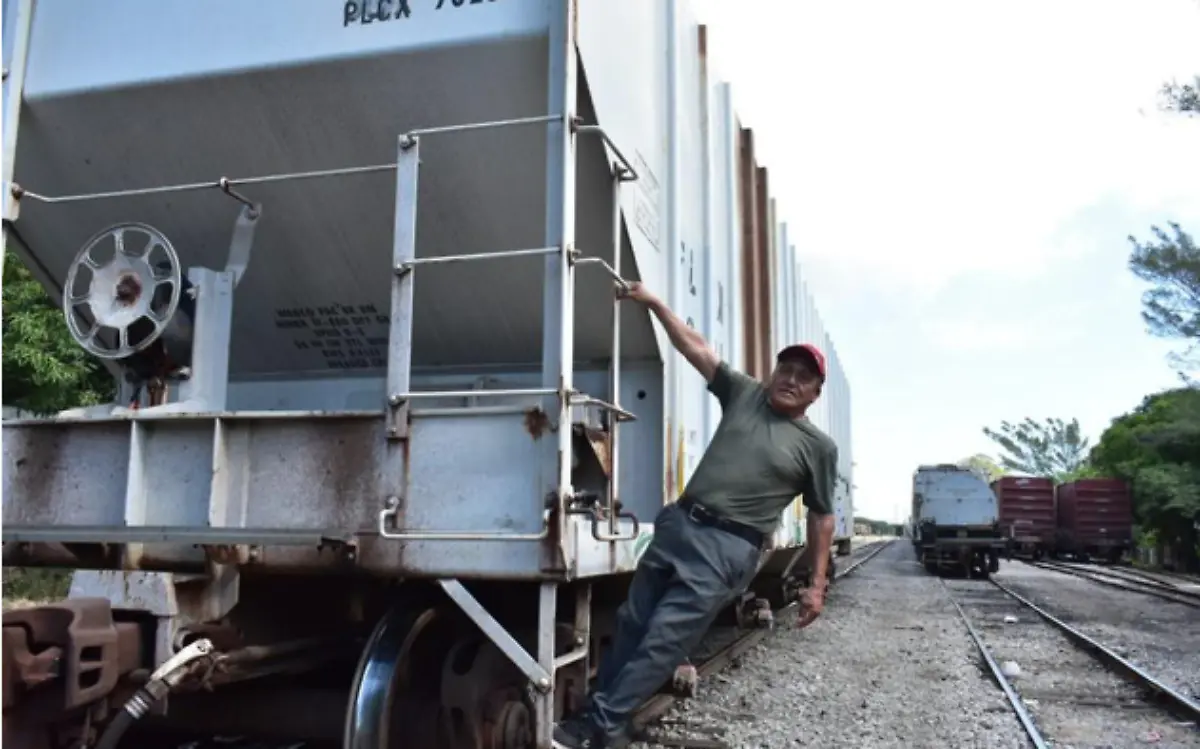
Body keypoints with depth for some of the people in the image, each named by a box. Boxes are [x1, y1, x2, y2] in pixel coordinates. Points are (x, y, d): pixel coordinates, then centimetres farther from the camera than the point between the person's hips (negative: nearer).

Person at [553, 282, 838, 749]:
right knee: (633, 624, 7)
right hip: (679, 525, 5)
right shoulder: (744, 394, 11)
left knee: (664, 637, -10)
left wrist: (816, 585, 4)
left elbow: (821, 517, 7)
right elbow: (696, 347, 10)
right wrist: (654, 303, 4)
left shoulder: (818, 447, 4)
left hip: (729, 548, -4)